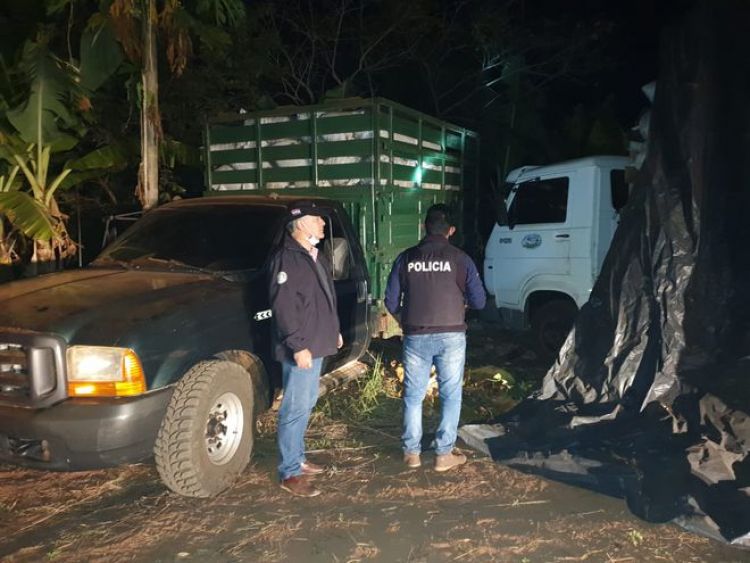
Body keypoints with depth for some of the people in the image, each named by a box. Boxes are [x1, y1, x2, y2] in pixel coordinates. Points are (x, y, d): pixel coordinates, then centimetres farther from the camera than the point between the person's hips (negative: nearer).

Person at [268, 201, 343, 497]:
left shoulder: (314, 256, 16)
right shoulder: (286, 258, -16)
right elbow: (283, 307, -22)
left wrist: (333, 330, 24)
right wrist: (298, 345, -24)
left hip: (317, 345, 10)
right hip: (301, 349, -10)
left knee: (306, 404, 18)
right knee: (296, 408, -5)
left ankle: (297, 458, 31)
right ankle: (290, 473, 4)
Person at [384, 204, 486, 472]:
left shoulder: (406, 258, 1)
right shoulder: (460, 258, -4)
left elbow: (391, 301, 4)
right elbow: (479, 301, -3)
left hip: (416, 337, 2)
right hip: (450, 336, -2)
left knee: (413, 395, 14)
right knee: (450, 395, 10)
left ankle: (411, 452, 21)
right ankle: (444, 454, 15)